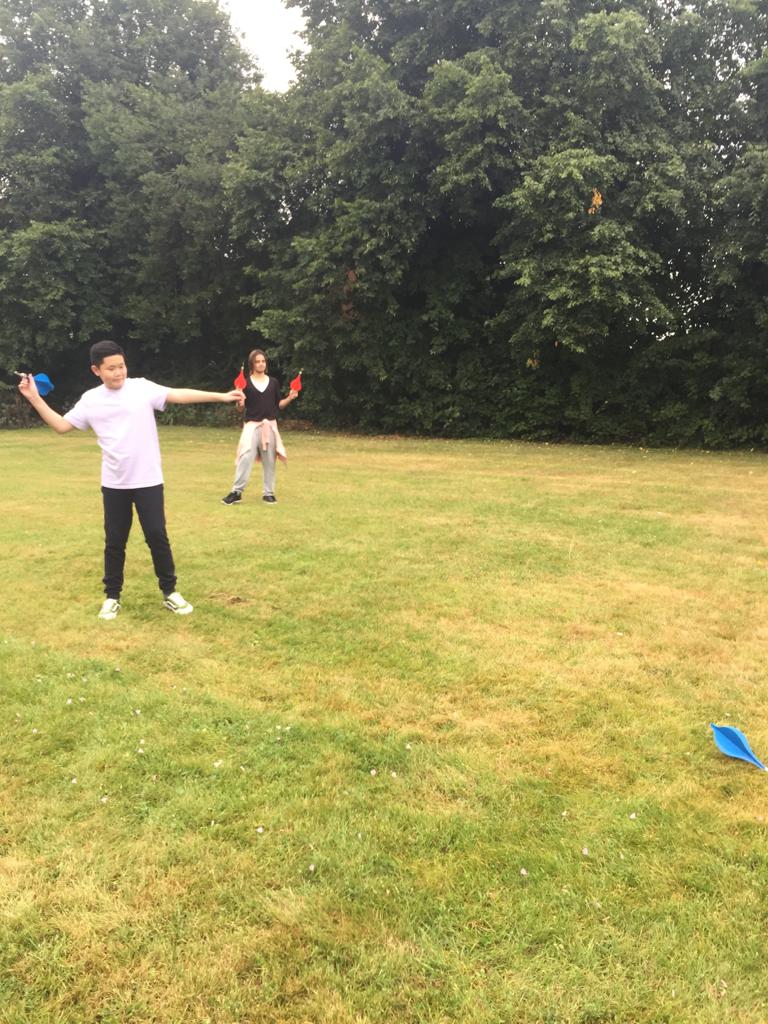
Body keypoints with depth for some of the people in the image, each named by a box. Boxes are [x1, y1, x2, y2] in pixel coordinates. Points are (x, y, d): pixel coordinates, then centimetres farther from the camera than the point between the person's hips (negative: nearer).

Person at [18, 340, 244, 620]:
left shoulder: (142, 387, -5)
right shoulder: (90, 399, 3)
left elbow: (180, 395, -13)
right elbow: (61, 426, 9)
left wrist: (221, 396, -21)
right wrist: (34, 398, 2)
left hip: (148, 481, -2)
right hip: (114, 484, 2)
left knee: (157, 537, 3)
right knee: (114, 541, 10)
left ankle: (170, 592, 17)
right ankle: (112, 596, 24)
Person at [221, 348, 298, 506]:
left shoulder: (274, 382, 7)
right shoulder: (246, 383, -1)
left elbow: (278, 404, 10)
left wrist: (290, 398, -6)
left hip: (270, 425, 3)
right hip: (252, 425, -3)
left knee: (269, 460, 6)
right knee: (245, 458, -10)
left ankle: (268, 493, 14)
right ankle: (236, 492, -4)